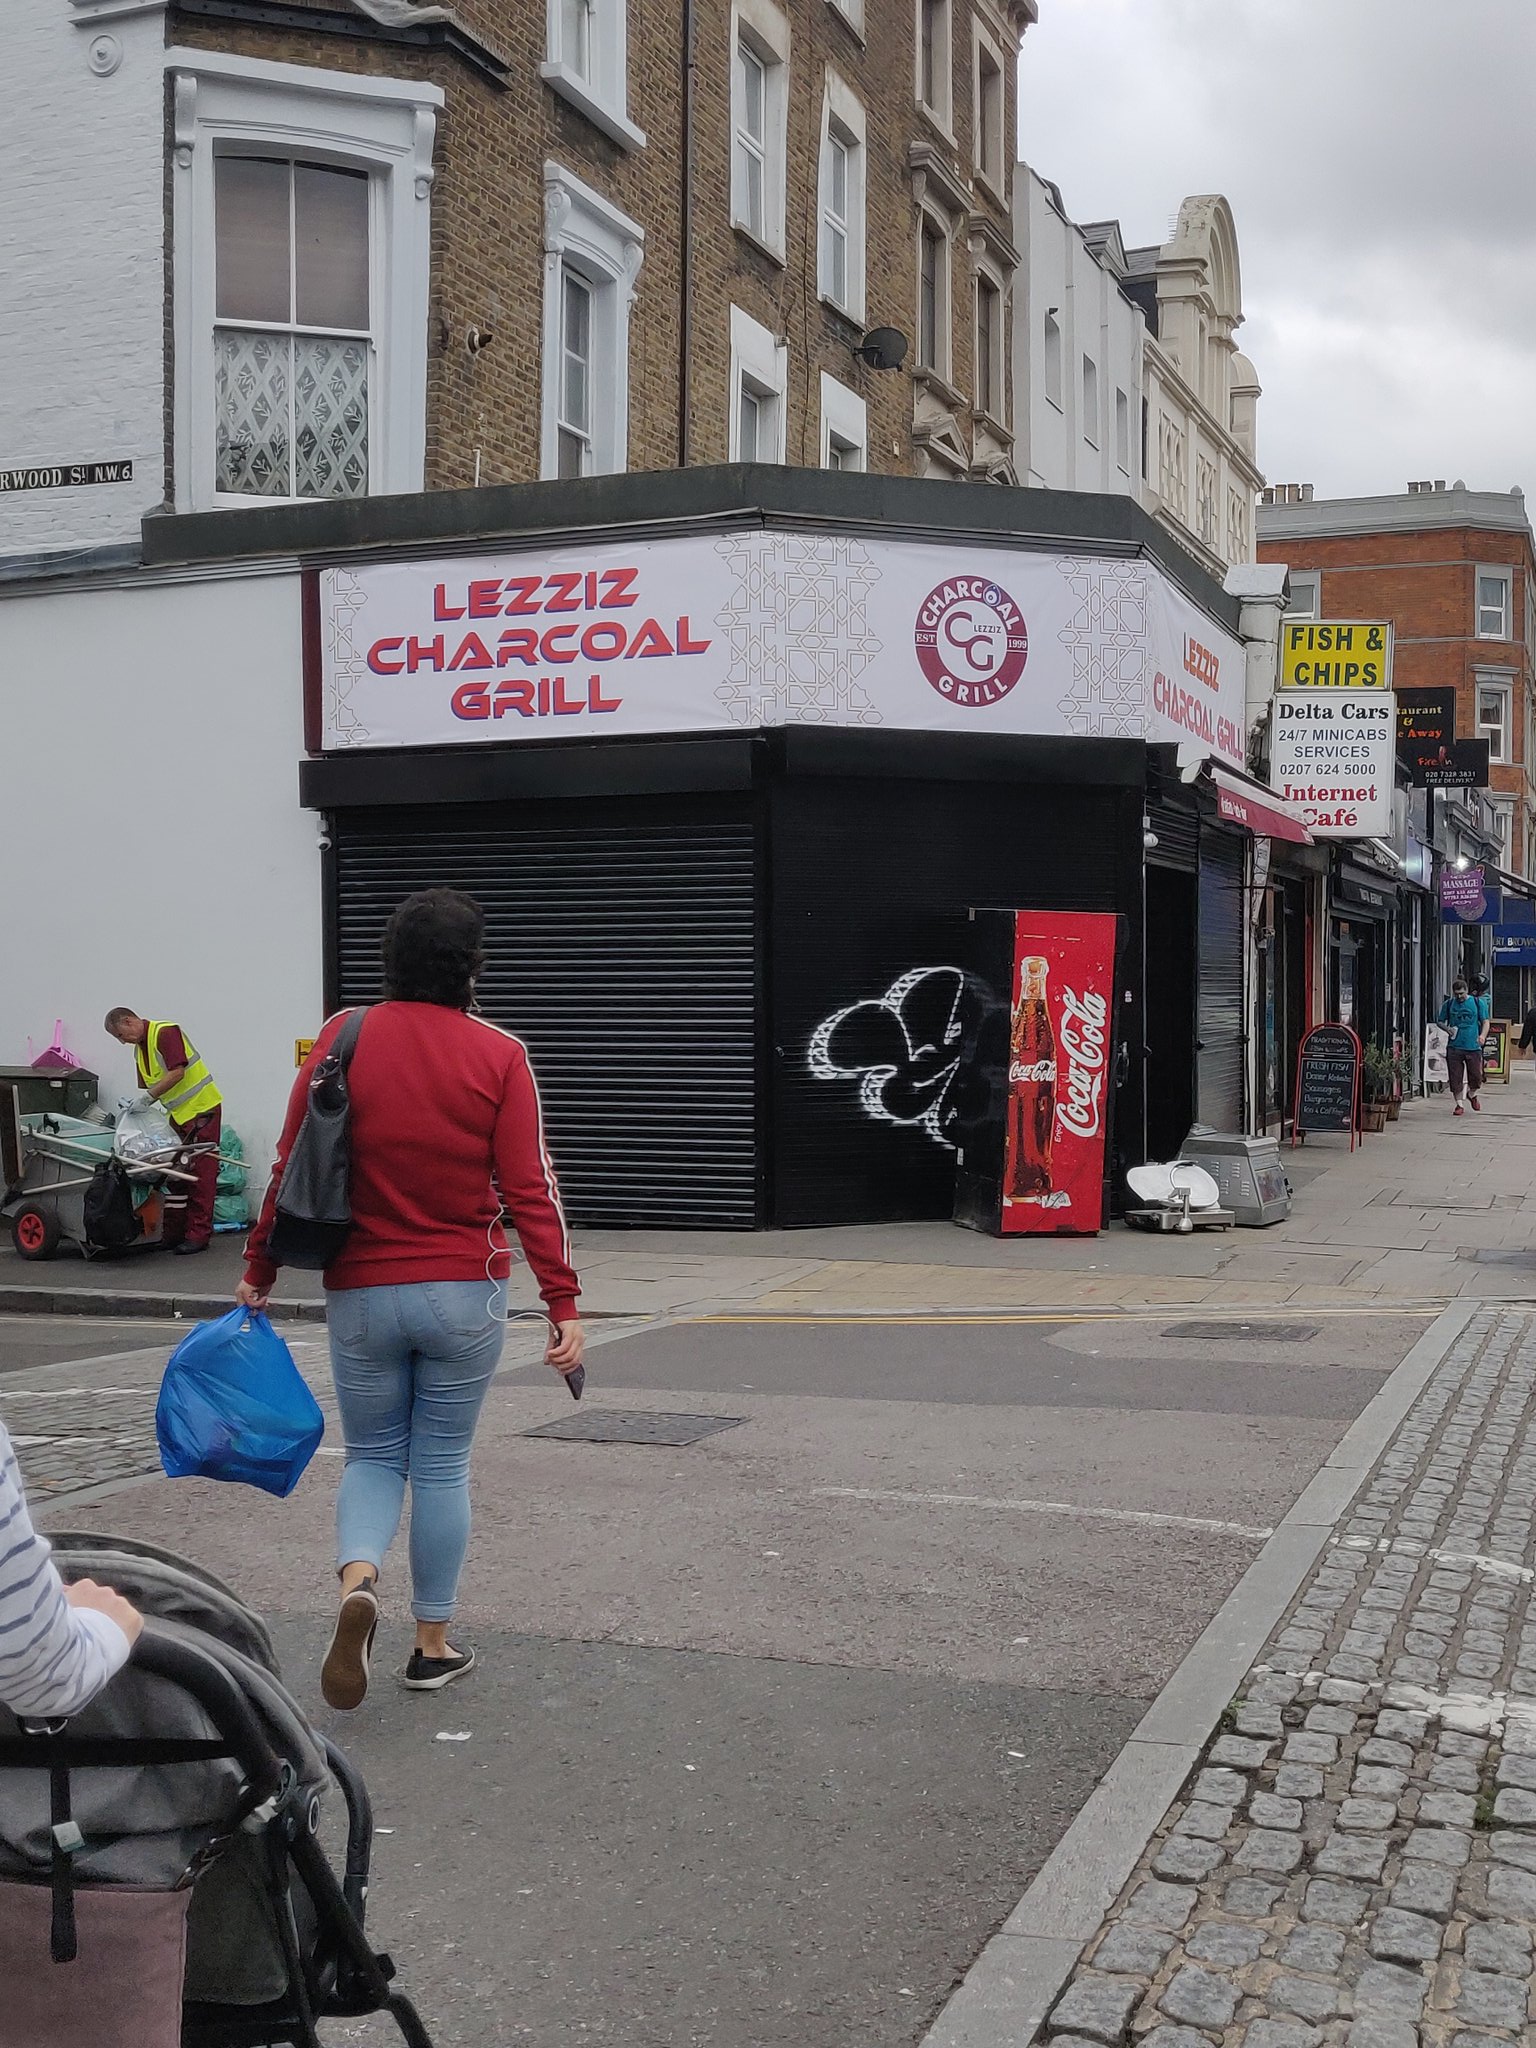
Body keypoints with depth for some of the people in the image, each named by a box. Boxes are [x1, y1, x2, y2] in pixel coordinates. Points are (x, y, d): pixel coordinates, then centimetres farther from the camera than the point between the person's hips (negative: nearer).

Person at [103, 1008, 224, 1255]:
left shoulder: (166, 1033, -14)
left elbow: (177, 1072, -23)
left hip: (201, 1108, -10)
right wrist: (133, 1105, -2)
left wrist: (147, 1097, -21)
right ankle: (173, 1233, 16)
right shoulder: (139, 1050, 13)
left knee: (200, 1174, -6)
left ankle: (199, 1235, -4)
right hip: (178, 1114, 10)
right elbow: (146, 1088, 15)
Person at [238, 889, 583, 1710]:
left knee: (372, 1456, 17)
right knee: (442, 1466, 13)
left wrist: (259, 1272, 10)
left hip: (361, 1296, 1)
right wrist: (563, 1304, -7)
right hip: (463, 1296, -1)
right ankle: (433, 1646, 20)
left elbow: (291, 1171, -2)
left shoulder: (341, 1040, -5)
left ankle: (357, 1581, -10)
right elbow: (530, 1189, -10)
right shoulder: (499, 1056, -7)